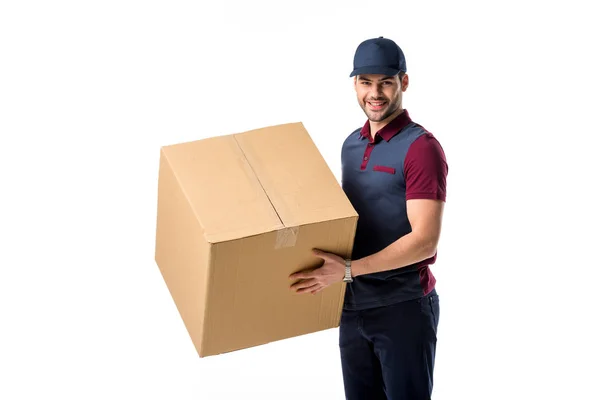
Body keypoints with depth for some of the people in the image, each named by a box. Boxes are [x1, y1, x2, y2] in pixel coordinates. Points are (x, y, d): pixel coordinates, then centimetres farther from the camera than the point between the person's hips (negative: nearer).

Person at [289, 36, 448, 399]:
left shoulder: (421, 147, -13)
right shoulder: (351, 145, 11)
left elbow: (424, 240, -21)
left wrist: (348, 270, -25)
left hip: (404, 308, -7)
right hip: (354, 306, 7)